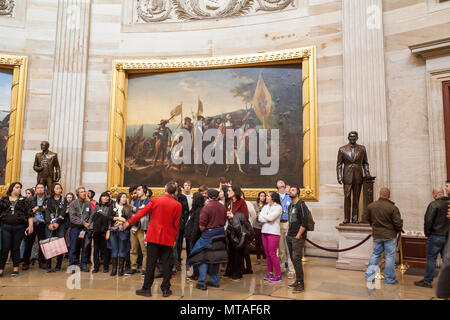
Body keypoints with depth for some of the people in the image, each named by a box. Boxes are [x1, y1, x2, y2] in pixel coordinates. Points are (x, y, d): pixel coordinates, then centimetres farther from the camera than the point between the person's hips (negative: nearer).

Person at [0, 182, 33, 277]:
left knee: (16, 248, 5)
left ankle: (15, 268, 15)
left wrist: (30, 225, -5)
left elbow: (29, 214, 2)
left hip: (19, 227, 0)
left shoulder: (24, 200, 7)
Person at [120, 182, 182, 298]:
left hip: (154, 236, -1)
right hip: (168, 238, 1)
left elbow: (142, 212, 0)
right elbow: (176, 224, 1)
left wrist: (129, 222, 12)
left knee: (151, 263, 6)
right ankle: (166, 289, 14)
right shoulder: (177, 205, -3)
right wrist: (174, 239, 12)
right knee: (166, 264, 9)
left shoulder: (155, 200, -6)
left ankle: (146, 289, 13)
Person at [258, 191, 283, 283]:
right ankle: (270, 273, 21)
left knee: (272, 254, -6)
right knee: (267, 254, 10)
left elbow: (270, 218, -18)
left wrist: (262, 215, -2)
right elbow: (260, 218, 4)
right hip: (264, 231, 7)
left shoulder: (278, 207, -6)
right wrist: (268, 219, -11)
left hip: (273, 233, -7)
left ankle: (278, 275, 3)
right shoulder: (265, 206, 14)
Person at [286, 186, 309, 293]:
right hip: (290, 237, 8)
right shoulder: (290, 206, 16)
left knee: (296, 259, -9)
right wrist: (288, 232, 13)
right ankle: (297, 280, 21)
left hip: (298, 237, -8)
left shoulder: (301, 205, -10)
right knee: (293, 259, 11)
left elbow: (304, 223, -15)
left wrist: (298, 236, -15)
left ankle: (301, 284, -2)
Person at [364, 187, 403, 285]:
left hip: (376, 235, 4)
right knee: (390, 256, 7)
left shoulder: (371, 206, -4)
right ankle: (389, 279, 14)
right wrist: (398, 230, 7)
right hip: (390, 236, -4)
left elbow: (367, 218, 9)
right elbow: (398, 223, -15)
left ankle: (369, 275, 17)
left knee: (375, 254, 17)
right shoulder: (393, 208, -17)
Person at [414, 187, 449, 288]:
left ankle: (427, 281, 7)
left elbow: (428, 220, -16)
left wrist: (427, 233, -3)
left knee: (431, 259, 1)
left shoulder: (434, 204, -14)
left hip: (435, 236, -6)